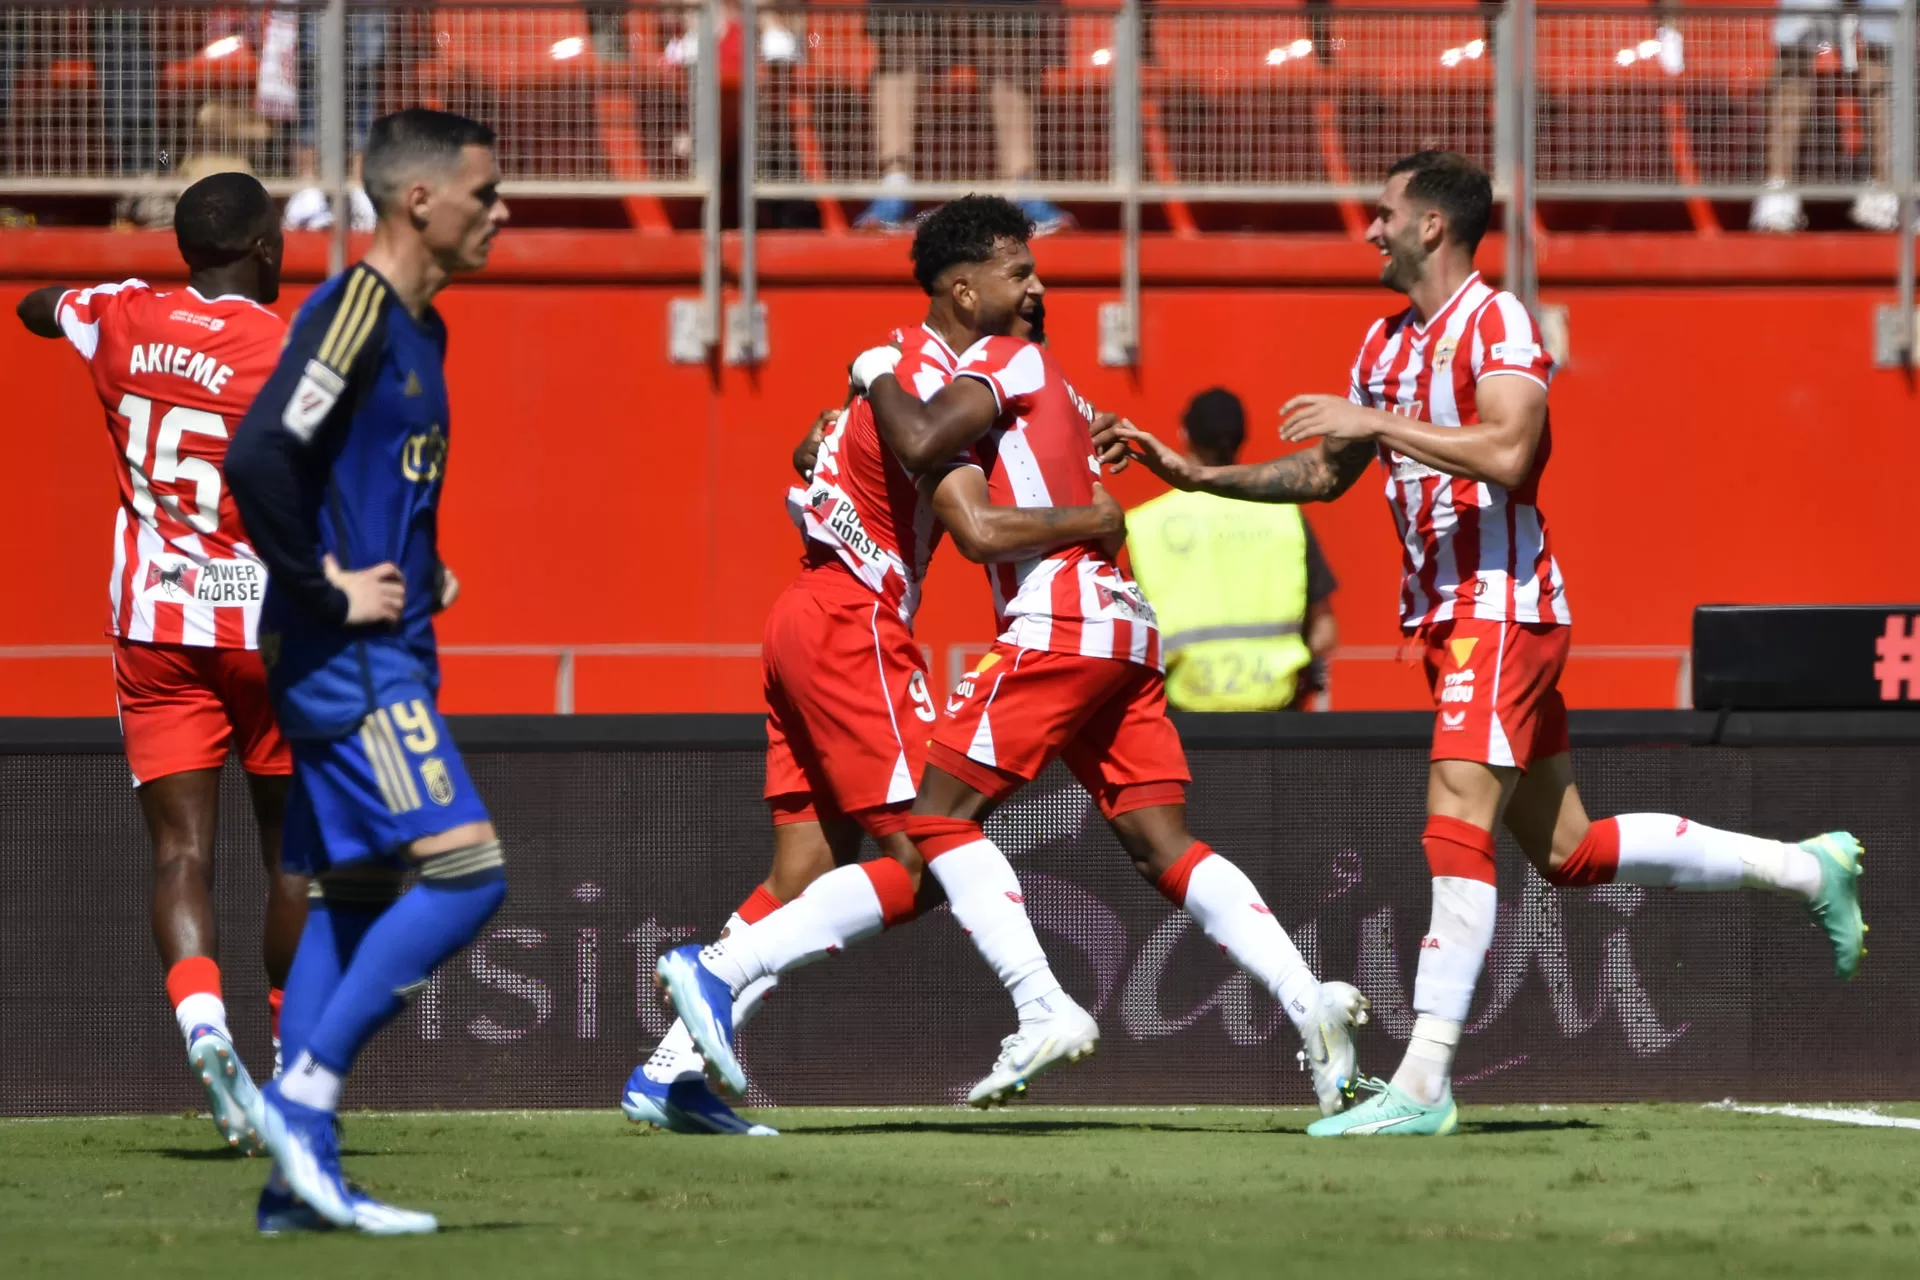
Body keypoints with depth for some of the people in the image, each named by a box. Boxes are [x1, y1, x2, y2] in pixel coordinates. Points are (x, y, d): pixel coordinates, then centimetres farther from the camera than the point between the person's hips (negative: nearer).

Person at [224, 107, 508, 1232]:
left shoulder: (420, 327, 15)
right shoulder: (352, 313, -15)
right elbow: (259, 458, -26)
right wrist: (327, 591, -19)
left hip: (386, 655, 10)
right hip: (349, 662, -10)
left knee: (359, 894, 9)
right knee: (466, 870, -15)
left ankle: (302, 1178, 10)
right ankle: (305, 1091, -11)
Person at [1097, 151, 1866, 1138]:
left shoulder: (1496, 324, -11)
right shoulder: (1385, 344, 17)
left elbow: (1508, 453, -27)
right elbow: (1324, 474, 25)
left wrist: (1376, 423, -24)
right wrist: (1193, 475, 16)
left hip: (1501, 608, -10)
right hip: (1445, 615, 10)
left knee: (1457, 824, -17)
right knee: (1564, 851, 11)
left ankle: (1423, 1082, -21)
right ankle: (1807, 869, 24)